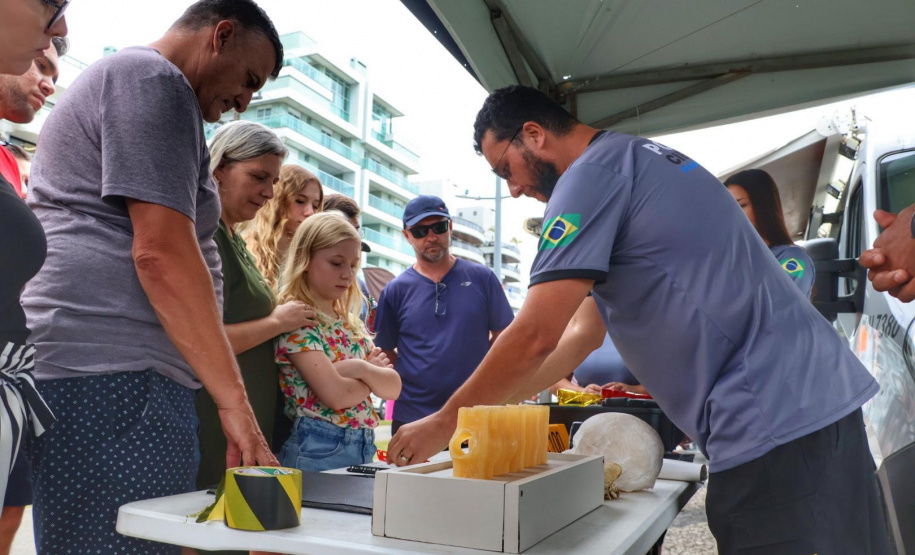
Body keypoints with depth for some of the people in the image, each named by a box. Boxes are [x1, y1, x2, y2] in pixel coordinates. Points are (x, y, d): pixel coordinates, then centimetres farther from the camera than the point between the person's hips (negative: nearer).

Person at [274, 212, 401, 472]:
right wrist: (376, 376, -5)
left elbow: (394, 387, 3)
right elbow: (336, 394, -22)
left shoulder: (351, 321, 10)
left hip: (365, 446, 7)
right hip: (318, 449, -7)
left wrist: (363, 369, -16)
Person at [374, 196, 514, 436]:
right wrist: (408, 380, -4)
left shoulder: (481, 278, 1)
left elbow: (503, 335, 6)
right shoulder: (395, 290, 2)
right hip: (412, 417, 1)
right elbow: (384, 351, 7)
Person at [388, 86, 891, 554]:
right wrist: (489, 404, 18)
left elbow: (534, 338, -18)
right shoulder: (636, 158, 18)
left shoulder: (593, 173, -12)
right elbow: (586, 332, 19)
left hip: (773, 423, -10)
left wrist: (444, 423, -3)